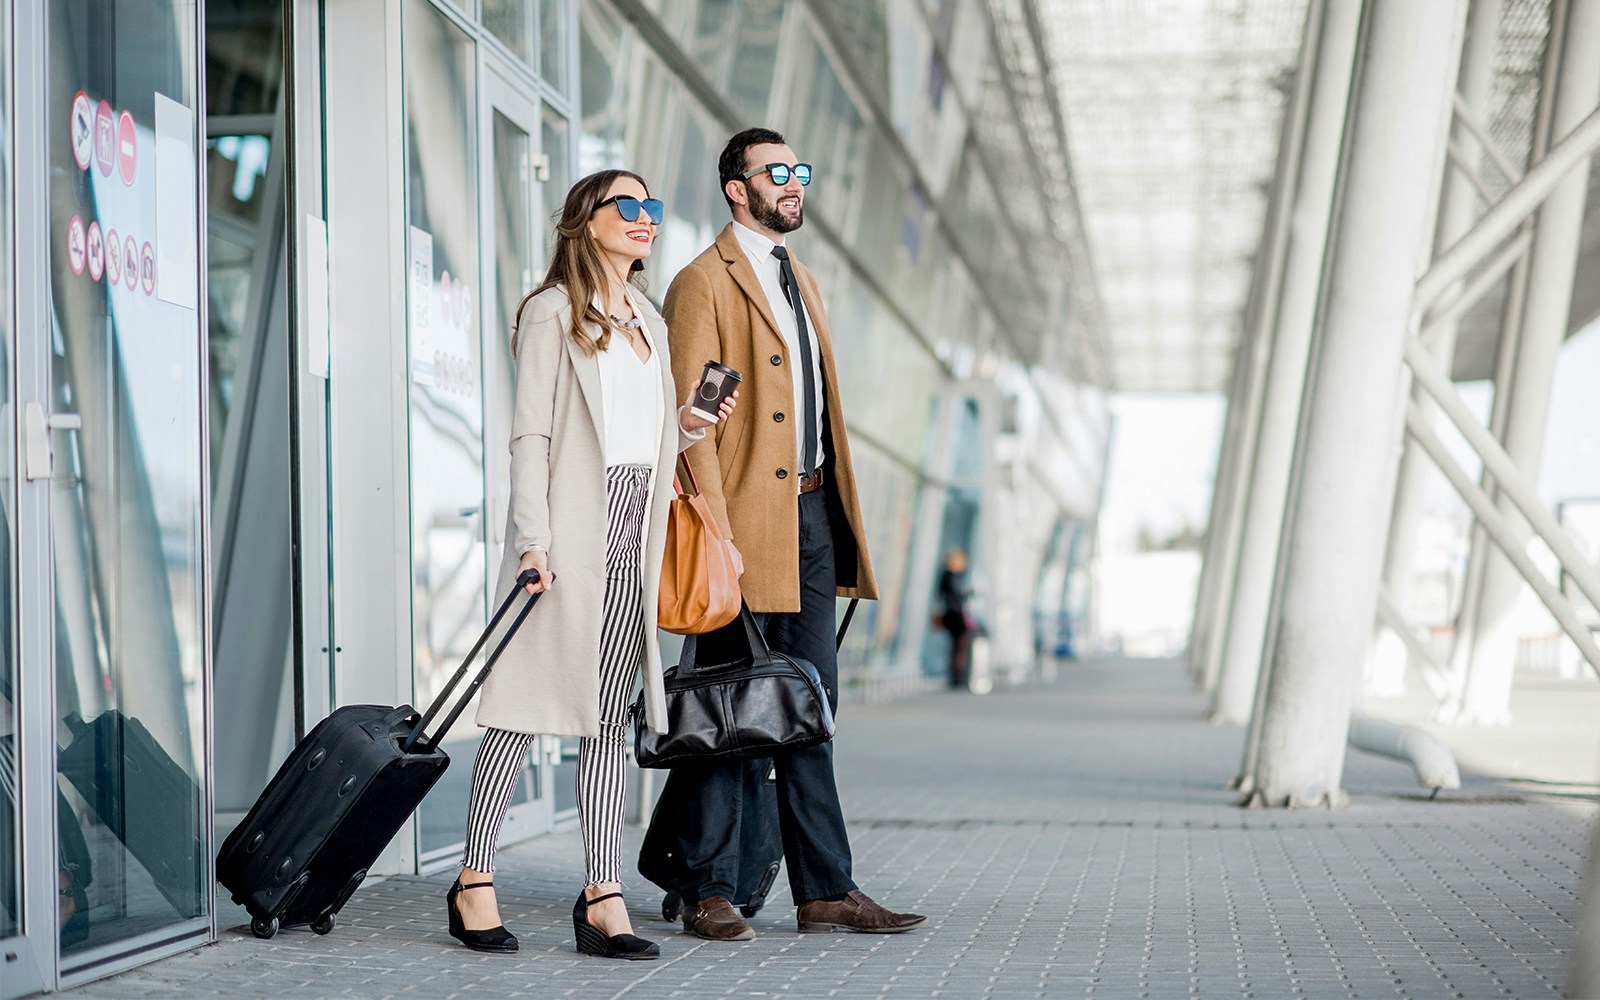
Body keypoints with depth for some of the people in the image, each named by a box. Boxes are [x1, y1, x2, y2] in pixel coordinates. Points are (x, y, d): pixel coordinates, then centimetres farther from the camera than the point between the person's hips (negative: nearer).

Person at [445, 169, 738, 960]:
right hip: (571, 530, -6)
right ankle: (474, 883, 5)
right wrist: (533, 540, -15)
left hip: (633, 537, 7)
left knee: (609, 716, 4)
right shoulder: (552, 312, 0)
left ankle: (602, 897, 4)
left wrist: (688, 428, 4)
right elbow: (530, 433, -7)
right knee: (525, 702, -4)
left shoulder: (650, 323, 21)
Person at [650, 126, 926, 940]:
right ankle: (707, 895, 8)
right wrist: (715, 533, -19)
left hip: (811, 514, 8)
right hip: (747, 519, -8)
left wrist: (837, 516, 15)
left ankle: (824, 892, 14)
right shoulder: (704, 284, -5)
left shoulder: (800, 281, 20)